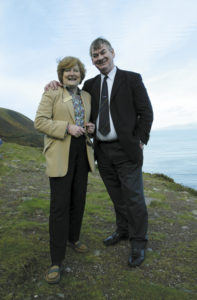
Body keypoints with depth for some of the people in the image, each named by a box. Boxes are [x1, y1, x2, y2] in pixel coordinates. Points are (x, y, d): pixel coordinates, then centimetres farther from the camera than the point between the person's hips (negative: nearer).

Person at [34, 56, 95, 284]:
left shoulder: (86, 96, 16)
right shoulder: (51, 95, 1)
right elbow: (40, 122, -7)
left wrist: (90, 128, 1)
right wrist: (67, 127, -19)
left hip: (82, 152, 6)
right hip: (60, 154, -5)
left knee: (78, 200, 11)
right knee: (60, 204, -8)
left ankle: (72, 238, 34)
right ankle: (56, 261, 1)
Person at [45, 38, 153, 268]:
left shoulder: (132, 79, 1)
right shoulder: (90, 85, 13)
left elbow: (146, 112, -1)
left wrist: (139, 141, -8)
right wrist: (57, 86, -1)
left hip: (126, 149, -4)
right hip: (102, 151, 5)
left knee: (133, 196, 2)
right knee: (116, 196, 16)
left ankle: (138, 242, 18)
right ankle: (123, 230, 34)